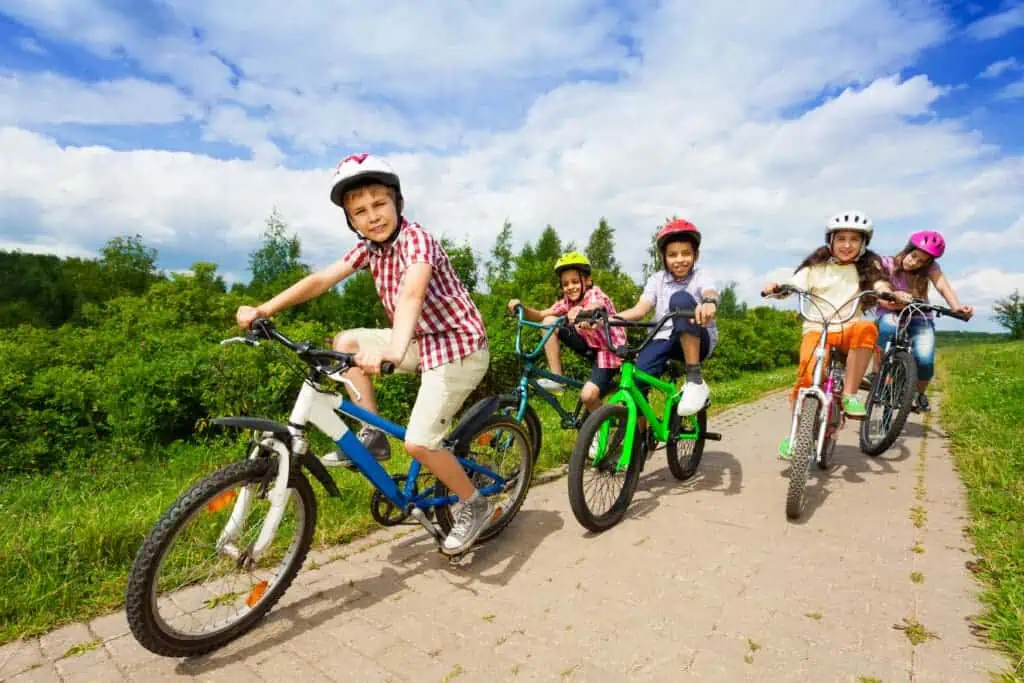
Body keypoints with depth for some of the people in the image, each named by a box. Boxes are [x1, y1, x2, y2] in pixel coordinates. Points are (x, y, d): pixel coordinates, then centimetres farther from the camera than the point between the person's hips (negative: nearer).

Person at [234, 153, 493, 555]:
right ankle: (373, 436, 11)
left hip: (458, 346, -8)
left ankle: (474, 506, 9)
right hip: (422, 339, 8)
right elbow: (321, 280, 1)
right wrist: (263, 310, -8)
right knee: (346, 342, 8)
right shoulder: (368, 248, 2)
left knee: (418, 442, -16)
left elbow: (411, 293, -40)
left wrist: (394, 351, -57)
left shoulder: (416, 240, -21)